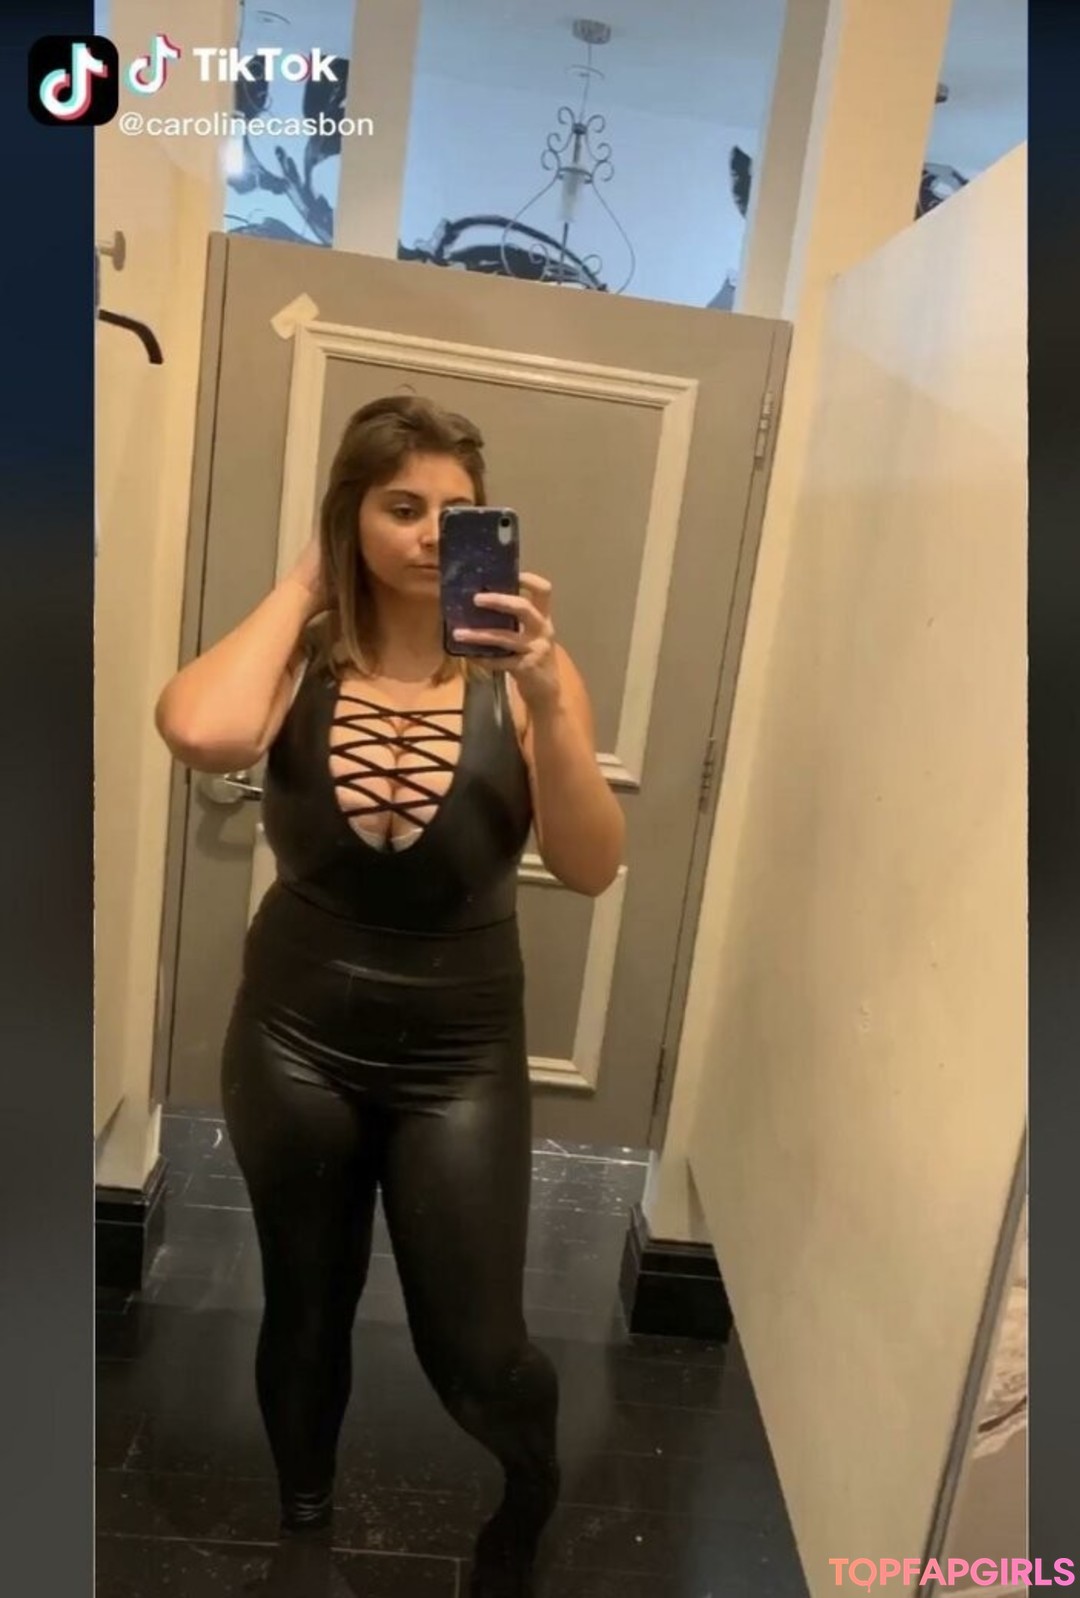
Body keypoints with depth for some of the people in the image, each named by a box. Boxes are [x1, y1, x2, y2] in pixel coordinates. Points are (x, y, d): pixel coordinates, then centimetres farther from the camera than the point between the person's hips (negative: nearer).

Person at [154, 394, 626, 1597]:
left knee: (473, 1350, 7)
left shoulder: (517, 667, -11)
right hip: (295, 1038, 2)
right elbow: (199, 733, -31)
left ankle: (530, 1484, 47)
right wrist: (301, 584, -17)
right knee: (305, 1313, 21)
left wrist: (546, 699, -33)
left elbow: (590, 869, -19)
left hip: (461, 1055, -1)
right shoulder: (302, 658, -8)